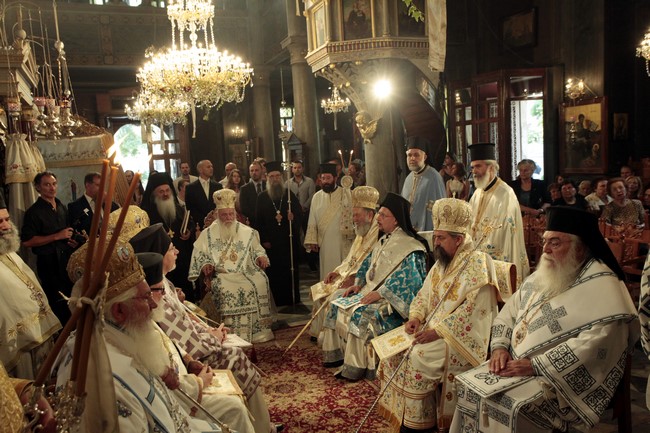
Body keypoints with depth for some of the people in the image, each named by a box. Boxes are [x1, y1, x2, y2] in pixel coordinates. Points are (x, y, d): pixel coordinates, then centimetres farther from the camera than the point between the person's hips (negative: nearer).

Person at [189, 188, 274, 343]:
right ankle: (234, 334, -23)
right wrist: (205, 265, -13)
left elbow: (256, 250, 17)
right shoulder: (207, 234, 8)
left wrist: (261, 257, -5)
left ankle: (258, 330, -16)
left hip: (244, 273, 2)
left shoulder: (247, 232, 12)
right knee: (224, 289, -34)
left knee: (260, 283, -27)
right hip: (220, 274, -2)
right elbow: (199, 255, 8)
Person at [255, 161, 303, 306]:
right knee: (274, 272, 1)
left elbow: (300, 214, 6)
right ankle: (278, 302, 9)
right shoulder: (262, 197, 4)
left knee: (291, 271, 5)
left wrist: (293, 218, -17)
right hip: (271, 243, -1)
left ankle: (294, 300, 15)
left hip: (290, 240, 1)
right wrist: (263, 240, -5)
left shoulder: (290, 194, 7)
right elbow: (258, 221, 1)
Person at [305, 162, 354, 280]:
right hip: (325, 244, 2)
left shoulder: (347, 194, -1)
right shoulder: (316, 197, 8)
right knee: (327, 274, 7)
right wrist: (312, 241, 3)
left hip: (344, 242, -2)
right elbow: (312, 221, 9)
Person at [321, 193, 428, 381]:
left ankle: (356, 367, -16)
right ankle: (339, 353, 10)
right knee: (339, 305, 2)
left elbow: (406, 279, -25)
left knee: (361, 314, -30)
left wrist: (380, 293, -27)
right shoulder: (383, 241, 12)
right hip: (372, 290, 9)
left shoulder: (410, 248, -16)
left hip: (391, 300, -9)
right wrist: (358, 284, 3)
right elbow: (367, 264, 18)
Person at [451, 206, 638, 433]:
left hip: (561, 378, -7)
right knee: (469, 386, -8)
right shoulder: (543, 274, 13)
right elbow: (509, 311, 15)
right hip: (516, 366, 7)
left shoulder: (602, 285, -13)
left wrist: (536, 365, -24)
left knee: (509, 405, -28)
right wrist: (500, 347, -4)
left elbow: (596, 343, -25)